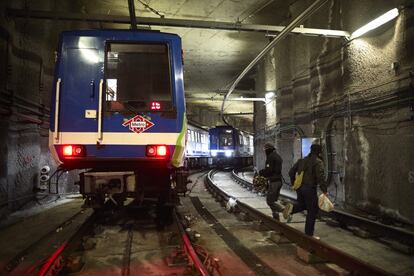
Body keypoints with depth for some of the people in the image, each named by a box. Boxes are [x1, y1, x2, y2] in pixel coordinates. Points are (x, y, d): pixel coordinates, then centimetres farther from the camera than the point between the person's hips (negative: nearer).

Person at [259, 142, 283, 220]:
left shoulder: (270, 157, -14)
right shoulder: (278, 156, 15)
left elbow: (268, 170, -21)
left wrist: (261, 172, -2)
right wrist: (263, 172, 15)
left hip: (273, 182, -9)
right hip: (279, 181, 9)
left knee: (269, 201, -5)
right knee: (274, 200, 16)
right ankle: (276, 218, 19)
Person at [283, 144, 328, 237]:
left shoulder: (302, 160, 11)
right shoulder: (318, 162, -9)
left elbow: (291, 172, 12)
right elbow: (320, 177, -20)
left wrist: (294, 184, 20)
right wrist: (325, 190, -13)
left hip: (299, 187, 6)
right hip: (310, 189, -6)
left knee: (302, 204, 26)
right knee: (312, 211, 6)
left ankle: (292, 207, -6)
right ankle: (309, 234, 11)